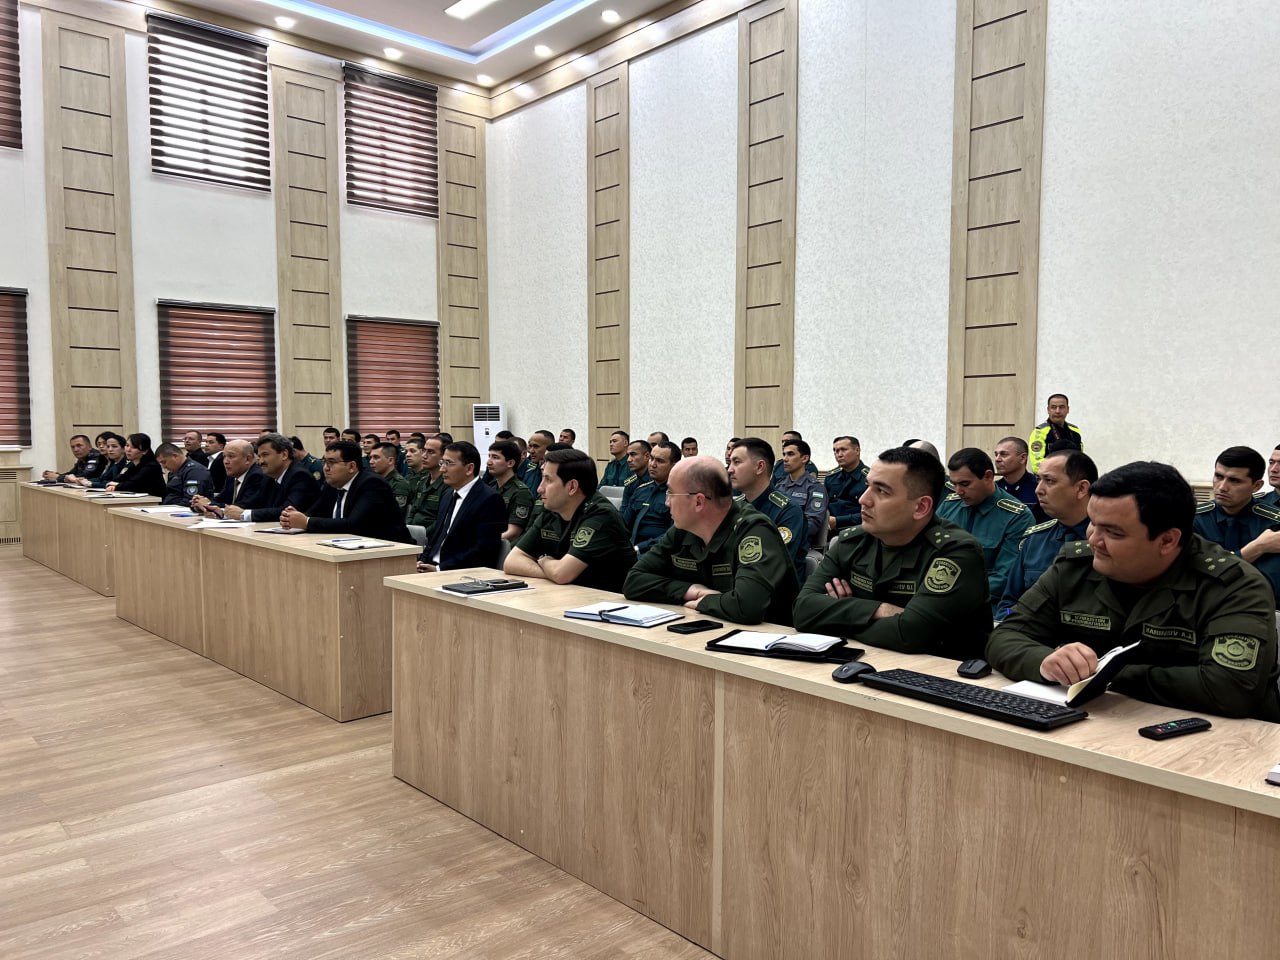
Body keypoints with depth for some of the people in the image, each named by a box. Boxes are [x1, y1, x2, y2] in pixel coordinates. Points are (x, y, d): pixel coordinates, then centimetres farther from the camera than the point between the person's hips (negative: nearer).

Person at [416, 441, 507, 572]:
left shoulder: (490, 499, -10)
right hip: (431, 568, 8)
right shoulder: (449, 496, 17)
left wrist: (440, 569, -18)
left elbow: (485, 550, -17)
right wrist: (422, 562, 1)